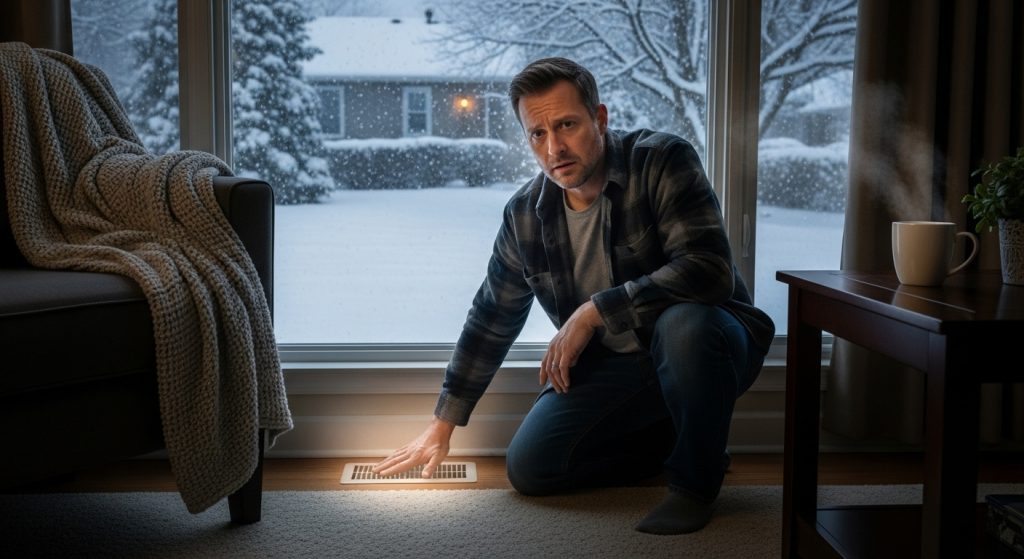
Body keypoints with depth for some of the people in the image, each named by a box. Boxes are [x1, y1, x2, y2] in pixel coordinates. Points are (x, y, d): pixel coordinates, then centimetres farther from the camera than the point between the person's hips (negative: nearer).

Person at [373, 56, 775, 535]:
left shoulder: (662, 162, -20)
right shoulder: (525, 214, -5)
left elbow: (709, 270, -33)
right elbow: (490, 321, 6)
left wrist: (593, 312, -29)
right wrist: (443, 424, 11)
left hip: (700, 342, -5)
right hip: (612, 365, 5)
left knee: (683, 324, -39)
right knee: (528, 468, -7)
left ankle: (696, 481, -11)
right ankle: (677, 442, 13)